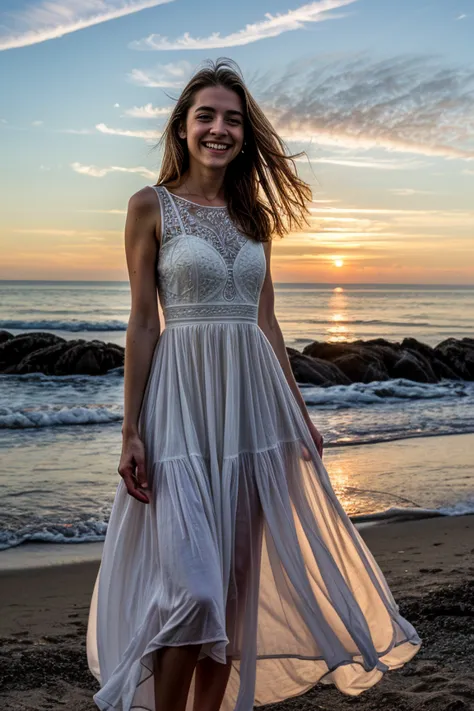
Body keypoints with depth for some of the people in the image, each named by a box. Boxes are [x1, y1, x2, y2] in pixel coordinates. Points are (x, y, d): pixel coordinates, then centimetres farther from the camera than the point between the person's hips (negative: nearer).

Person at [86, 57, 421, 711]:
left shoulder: (253, 214, 13)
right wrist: (132, 431, -9)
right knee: (189, 585, -10)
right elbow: (142, 323, -4)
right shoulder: (152, 205, 0)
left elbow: (266, 321, 15)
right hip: (183, 395, -5)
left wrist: (299, 411, 13)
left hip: (253, 396, 5)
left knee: (236, 581, 9)